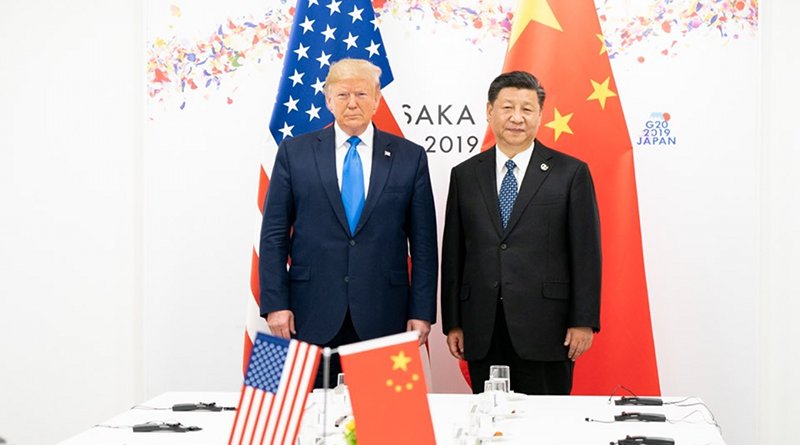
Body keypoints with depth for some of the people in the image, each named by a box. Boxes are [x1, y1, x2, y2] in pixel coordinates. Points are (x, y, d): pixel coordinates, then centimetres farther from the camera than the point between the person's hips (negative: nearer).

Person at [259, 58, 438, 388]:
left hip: (383, 319, 0)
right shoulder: (294, 152, 5)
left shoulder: (409, 157, 6)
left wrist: (422, 312, 0)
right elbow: (274, 235, 5)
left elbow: (423, 243, 5)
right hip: (312, 317, 0)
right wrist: (275, 304, -3)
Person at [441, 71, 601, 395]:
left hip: (545, 329, -2)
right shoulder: (464, 175, 10)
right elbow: (453, 253, 10)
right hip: (482, 332, 3)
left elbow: (586, 252, 0)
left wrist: (584, 321, -5)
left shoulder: (571, 173, 2)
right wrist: (453, 322, 6)